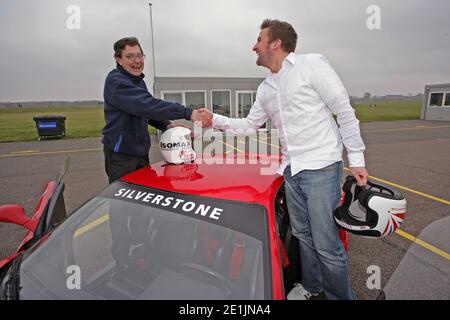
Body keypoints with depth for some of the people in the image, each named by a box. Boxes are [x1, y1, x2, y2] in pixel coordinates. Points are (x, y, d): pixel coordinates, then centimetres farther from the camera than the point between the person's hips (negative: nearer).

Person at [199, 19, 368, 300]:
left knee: (326, 244, -2)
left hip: (322, 166, -6)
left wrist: (357, 158, -8)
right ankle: (311, 286, 39)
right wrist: (216, 119, 8)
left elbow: (344, 110, -6)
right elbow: (250, 125, 19)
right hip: (291, 169, 7)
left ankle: (340, 295, 24)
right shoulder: (265, 89, 14)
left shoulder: (312, 64, -6)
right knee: (303, 235, 18)